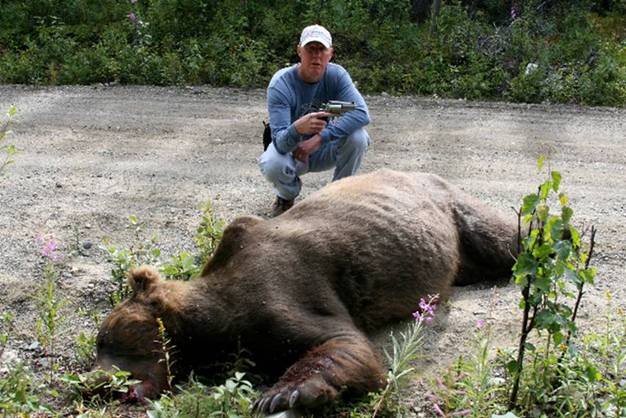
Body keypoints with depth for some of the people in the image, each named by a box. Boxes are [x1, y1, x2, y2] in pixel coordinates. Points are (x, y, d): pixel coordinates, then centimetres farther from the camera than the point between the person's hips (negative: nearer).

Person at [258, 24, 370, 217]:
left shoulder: (337, 75, -17)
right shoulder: (280, 84, -24)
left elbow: (362, 114, -31)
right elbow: (280, 142, -32)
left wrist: (318, 139, -37)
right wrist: (297, 128, -57)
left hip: (323, 151, 2)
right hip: (291, 150, -2)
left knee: (357, 136, -28)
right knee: (272, 165, -36)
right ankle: (286, 197, 2)